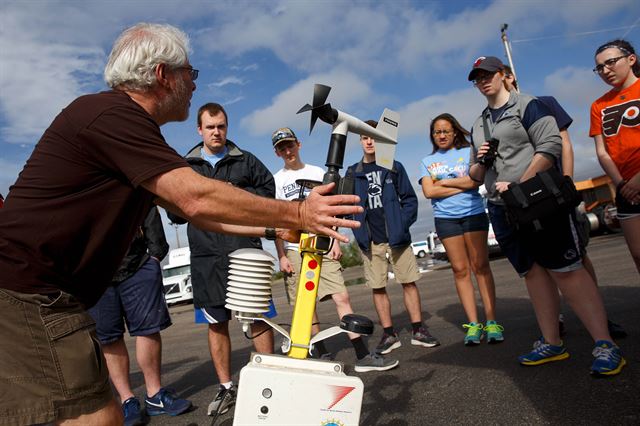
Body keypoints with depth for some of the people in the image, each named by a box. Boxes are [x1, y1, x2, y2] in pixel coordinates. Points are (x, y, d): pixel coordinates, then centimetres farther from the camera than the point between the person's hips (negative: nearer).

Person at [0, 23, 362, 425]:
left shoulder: (124, 123, 16)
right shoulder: (113, 115, -17)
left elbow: (195, 212, 14)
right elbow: (197, 199, -26)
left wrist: (275, 227, 11)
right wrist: (297, 214, -17)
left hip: (42, 295, 10)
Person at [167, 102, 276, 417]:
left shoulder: (246, 161, 12)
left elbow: (268, 191, 9)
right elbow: (175, 213, 12)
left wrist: (240, 193, -7)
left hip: (246, 250, -1)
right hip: (206, 256, 2)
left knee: (259, 317, -1)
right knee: (216, 323, 8)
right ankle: (226, 387, 23)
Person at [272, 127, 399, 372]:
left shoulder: (317, 173, 13)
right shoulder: (276, 180, 6)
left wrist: (335, 242, 3)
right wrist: (282, 257, -4)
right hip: (294, 250, -1)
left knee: (342, 297, -7)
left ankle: (363, 356, -4)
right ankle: (322, 355, 16)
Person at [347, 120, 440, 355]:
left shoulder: (394, 167, 7)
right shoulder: (353, 172, 9)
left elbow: (409, 199, 6)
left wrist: (402, 225, -6)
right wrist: (359, 231, -2)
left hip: (397, 237, -1)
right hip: (370, 241, 1)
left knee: (409, 282, 3)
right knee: (378, 288, 4)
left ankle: (418, 330, 15)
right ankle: (389, 334, 15)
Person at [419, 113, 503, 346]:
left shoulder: (468, 152, 8)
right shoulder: (427, 161, 12)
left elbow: (476, 179, -8)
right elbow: (429, 191, -3)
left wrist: (444, 182, -5)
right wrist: (462, 184, -4)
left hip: (474, 213, -1)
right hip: (445, 218, 1)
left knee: (481, 266, -2)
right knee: (460, 269, 0)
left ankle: (491, 321, 3)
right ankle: (473, 324, 4)